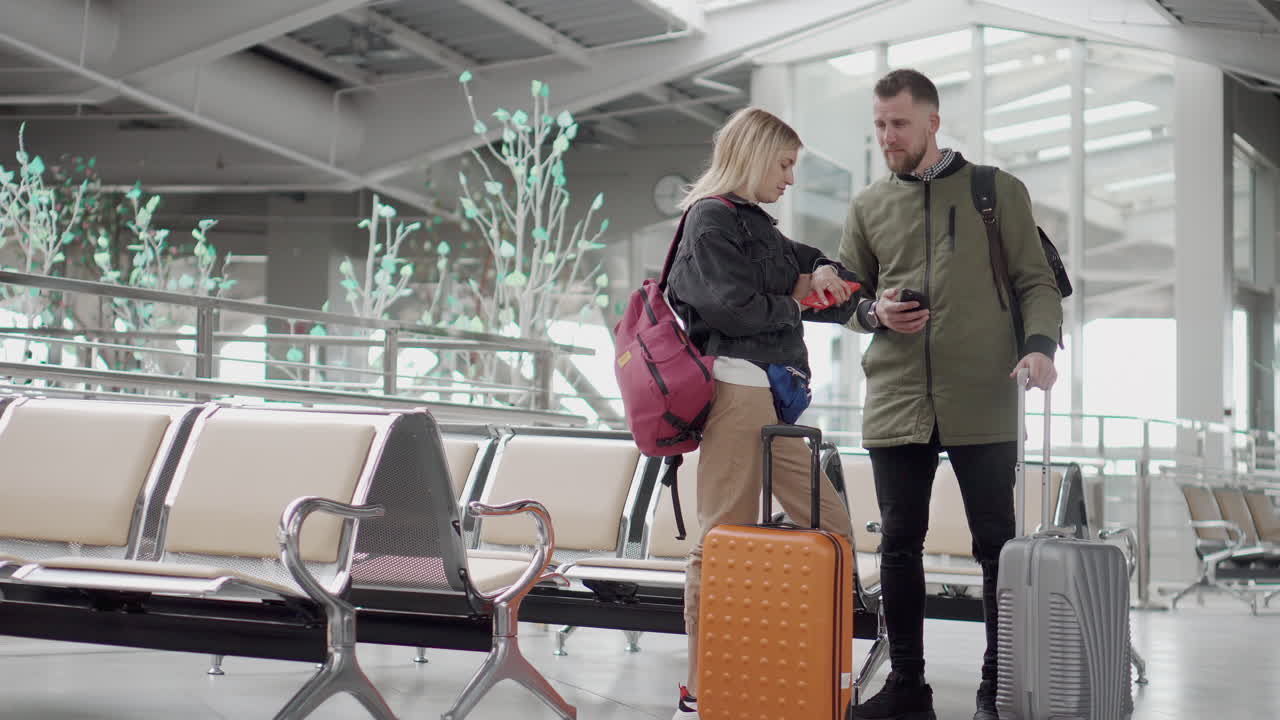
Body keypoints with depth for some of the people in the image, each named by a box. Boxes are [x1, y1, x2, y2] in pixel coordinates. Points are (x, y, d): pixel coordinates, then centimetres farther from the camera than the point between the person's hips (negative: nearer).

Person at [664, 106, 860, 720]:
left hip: (773, 397, 10)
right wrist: (794, 302, 2)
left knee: (832, 529, 7)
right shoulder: (711, 219, -2)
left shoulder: (759, 227, 26)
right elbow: (729, 305, -15)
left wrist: (826, 275, 6)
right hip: (736, 387, -10)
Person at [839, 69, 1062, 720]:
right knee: (899, 545, 5)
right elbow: (849, 297, 20)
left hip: (983, 403, -3)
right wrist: (874, 311, -3)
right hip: (895, 401, 3)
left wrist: (1039, 344, -14)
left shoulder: (998, 192, 6)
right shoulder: (868, 207, 14)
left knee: (997, 545, 2)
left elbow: (1036, 281, 4)